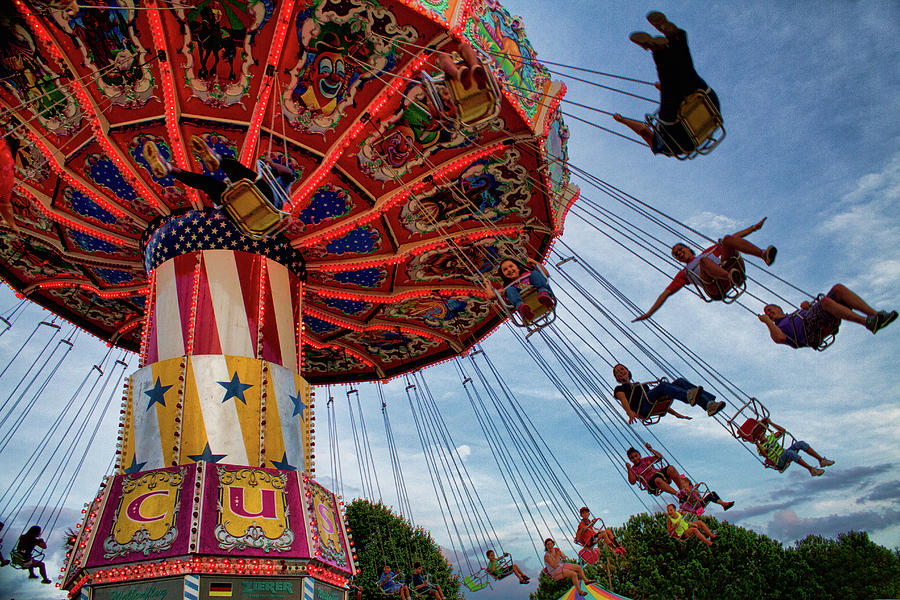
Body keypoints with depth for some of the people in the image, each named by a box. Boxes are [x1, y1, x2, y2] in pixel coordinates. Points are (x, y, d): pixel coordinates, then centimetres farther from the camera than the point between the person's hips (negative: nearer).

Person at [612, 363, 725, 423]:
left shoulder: (641, 385, 43)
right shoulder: (619, 389, 23)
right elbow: (623, 400, 1)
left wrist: (675, 413, 24)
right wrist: (630, 412, -22)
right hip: (643, 408, -6)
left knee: (681, 381, -14)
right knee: (663, 384, -32)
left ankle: (709, 404, -34)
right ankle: (688, 396, -61)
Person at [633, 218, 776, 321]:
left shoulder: (709, 251, 37)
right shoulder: (684, 273, 30)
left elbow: (734, 237, 39)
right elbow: (666, 293, 21)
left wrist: (755, 227, 33)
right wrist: (649, 313, 12)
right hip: (715, 289, -3)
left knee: (727, 239, -12)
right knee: (704, 260, -31)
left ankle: (764, 255, -36)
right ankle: (732, 277, -61)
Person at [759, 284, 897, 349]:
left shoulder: (797, 312, 43)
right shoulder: (776, 329, 23)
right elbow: (780, 338, -1)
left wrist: (807, 307, 15)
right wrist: (768, 322, 1)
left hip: (828, 323, 6)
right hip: (811, 331, -6)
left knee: (838, 288, -14)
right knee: (824, 300, -33)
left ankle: (874, 314, -28)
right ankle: (868, 322, -43)